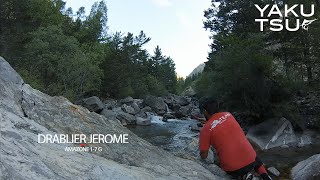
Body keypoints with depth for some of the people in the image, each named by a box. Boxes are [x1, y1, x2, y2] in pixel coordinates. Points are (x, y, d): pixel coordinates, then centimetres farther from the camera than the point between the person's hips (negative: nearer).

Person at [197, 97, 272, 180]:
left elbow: (204, 155, -5)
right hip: (250, 159, 4)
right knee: (256, 160, 39)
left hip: (233, 168, -4)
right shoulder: (228, 115, 3)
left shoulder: (205, 129, -10)